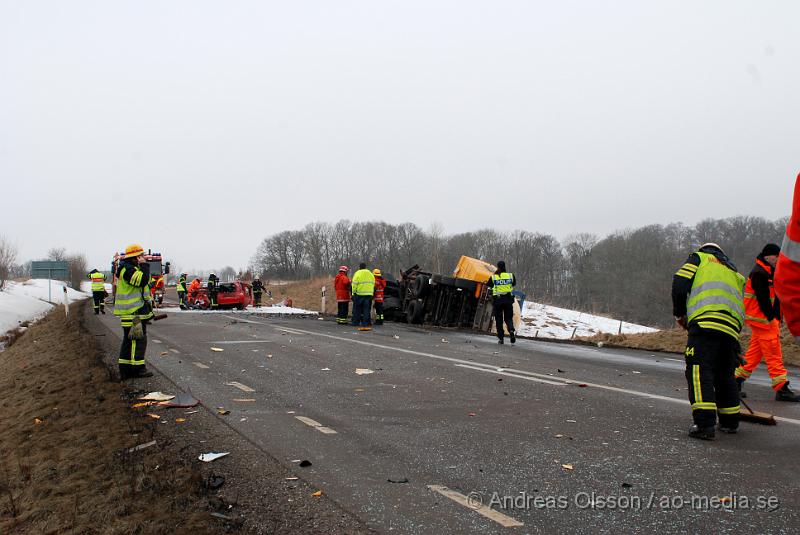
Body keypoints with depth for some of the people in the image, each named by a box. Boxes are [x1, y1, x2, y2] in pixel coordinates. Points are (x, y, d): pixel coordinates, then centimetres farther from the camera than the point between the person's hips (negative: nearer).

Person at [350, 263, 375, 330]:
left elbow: (354, 285, -8)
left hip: (359, 294, -3)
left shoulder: (357, 274, -4)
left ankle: (356, 323, 10)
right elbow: (373, 285, 11)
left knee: (357, 310, 8)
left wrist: (353, 293, 0)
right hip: (369, 294, 3)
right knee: (366, 310, 5)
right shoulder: (371, 274, 10)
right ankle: (365, 325, 1)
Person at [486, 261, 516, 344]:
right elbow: (514, 284, 19)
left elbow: (488, 285, 13)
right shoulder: (510, 276, 1)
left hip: (497, 300, -1)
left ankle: (500, 338, 3)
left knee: (499, 319, 8)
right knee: (508, 318, 11)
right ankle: (511, 330, -19)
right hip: (508, 299, 1)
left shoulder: (493, 277, -3)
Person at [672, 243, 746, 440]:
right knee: (725, 374, 19)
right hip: (732, 328, 6)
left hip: (705, 322, -6)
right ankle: (730, 421, 28)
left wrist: (680, 313, 17)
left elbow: (680, 283, 4)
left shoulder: (699, 257, 21)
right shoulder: (735, 273, 36)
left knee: (699, 370, -11)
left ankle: (705, 423, -23)